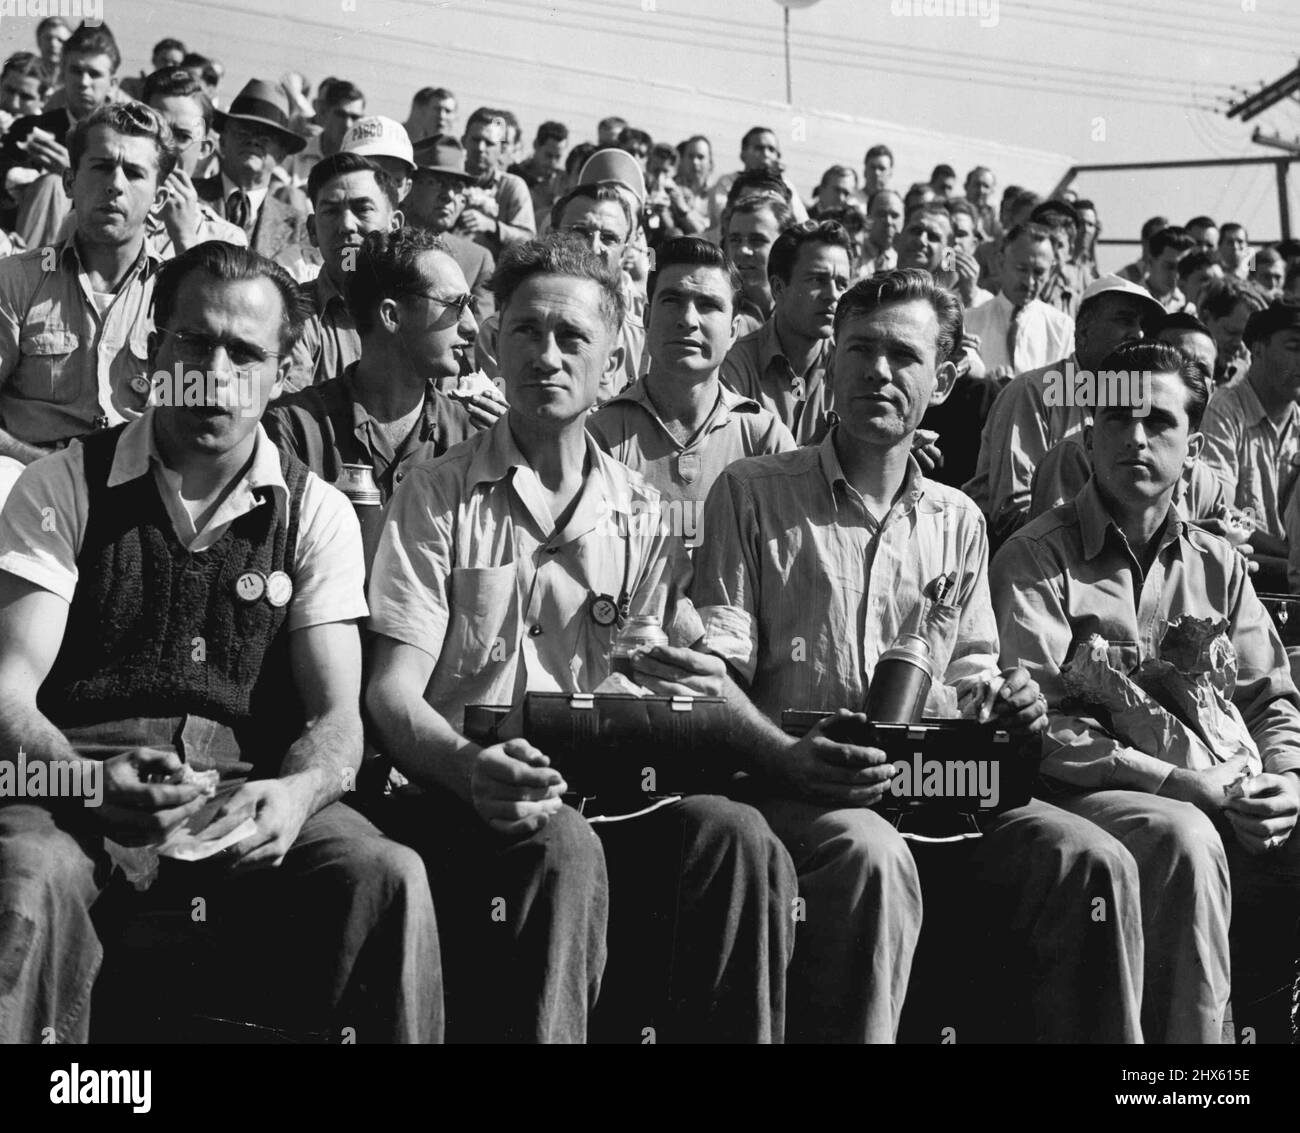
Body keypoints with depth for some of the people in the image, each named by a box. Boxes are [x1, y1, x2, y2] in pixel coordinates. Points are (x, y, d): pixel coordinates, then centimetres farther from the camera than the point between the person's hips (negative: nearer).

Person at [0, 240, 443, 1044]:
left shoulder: (316, 514, 10)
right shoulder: (65, 487, 6)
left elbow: (336, 715, 3)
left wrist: (298, 791, -22)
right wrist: (90, 779, -26)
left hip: (249, 788, 2)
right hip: (82, 770, -1)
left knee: (386, 877, -28)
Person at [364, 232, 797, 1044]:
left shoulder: (645, 514, 14)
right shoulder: (438, 497, 6)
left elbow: (677, 678, 10)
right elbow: (392, 692, -3)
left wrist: (704, 690, -16)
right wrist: (469, 765, -25)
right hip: (465, 797, -2)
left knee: (738, 837, -27)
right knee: (563, 846, -34)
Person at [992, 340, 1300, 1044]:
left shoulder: (1217, 565, 18)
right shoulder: (1036, 558, 0)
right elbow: (1034, 724, -11)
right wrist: (1176, 780, -16)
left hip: (1221, 800, 5)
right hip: (1091, 794, -5)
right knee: (1185, 838, -35)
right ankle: (1188, 1035, -21)